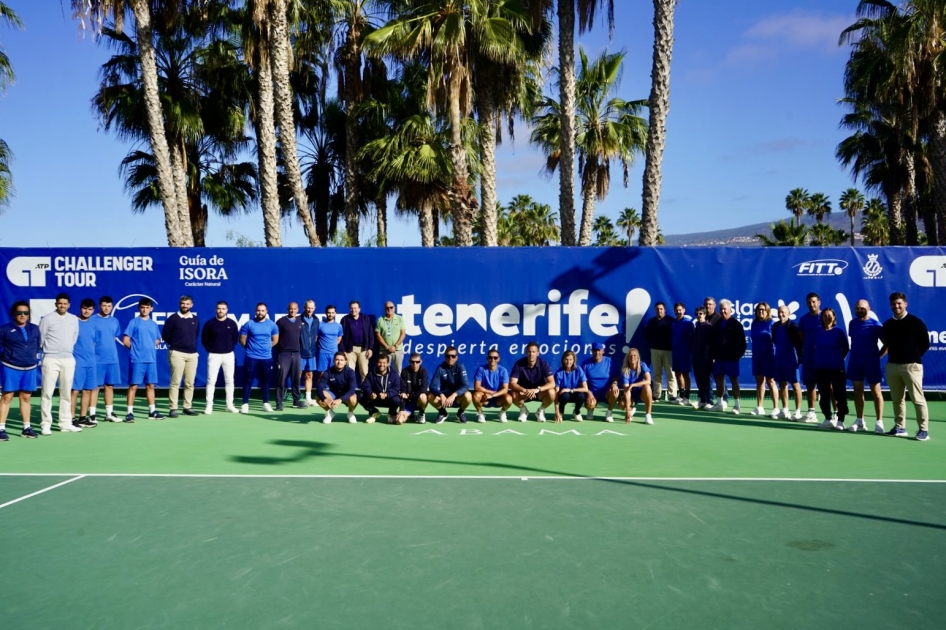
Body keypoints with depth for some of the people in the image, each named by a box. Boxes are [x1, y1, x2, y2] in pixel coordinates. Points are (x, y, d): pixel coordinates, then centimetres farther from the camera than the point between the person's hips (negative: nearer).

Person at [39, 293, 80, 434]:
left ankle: (66, 424, 12)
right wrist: (50, 349, 9)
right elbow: (40, 339, 1)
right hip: (51, 359, -4)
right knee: (47, 393, -3)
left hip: (69, 360, 4)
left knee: (66, 393, 7)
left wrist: (68, 349, 14)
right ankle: (45, 424, 0)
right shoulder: (47, 319, -3)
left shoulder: (74, 319, 10)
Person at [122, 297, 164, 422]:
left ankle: (152, 411, 15)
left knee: (150, 385, 9)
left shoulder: (154, 324, 13)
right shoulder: (133, 323, -2)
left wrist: (150, 348, 8)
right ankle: (130, 412, -1)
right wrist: (135, 348, 3)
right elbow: (125, 340, -5)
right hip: (137, 360, -5)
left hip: (151, 360, 5)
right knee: (133, 385, -4)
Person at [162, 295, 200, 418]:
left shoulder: (195, 319, 12)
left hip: (192, 354, 4)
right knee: (175, 382, -5)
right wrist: (174, 344, 9)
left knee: (190, 383, 6)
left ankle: (187, 407, 13)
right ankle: (172, 408, -3)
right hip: (177, 353, -4)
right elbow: (165, 335, 4)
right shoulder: (173, 318, -1)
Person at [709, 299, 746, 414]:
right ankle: (719, 403, 18)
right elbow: (714, 340, 14)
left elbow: (742, 342, -7)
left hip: (731, 357, -6)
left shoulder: (736, 324, -5)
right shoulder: (718, 324, 12)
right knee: (719, 379, 9)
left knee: (734, 380, 0)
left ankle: (736, 405, 4)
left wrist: (738, 355, -12)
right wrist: (714, 355, 7)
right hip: (719, 357, 6)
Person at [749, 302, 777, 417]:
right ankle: (759, 407, 15)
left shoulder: (771, 323, -6)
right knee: (759, 380, 10)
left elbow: (776, 339, -8)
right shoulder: (754, 323, 11)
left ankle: (776, 408, 2)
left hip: (768, 356, -6)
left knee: (770, 381, -3)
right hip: (757, 355, 6)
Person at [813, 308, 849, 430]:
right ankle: (828, 419, 17)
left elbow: (846, 348, 4)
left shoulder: (839, 331, -1)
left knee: (839, 394, -3)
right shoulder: (818, 333, 8)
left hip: (836, 368, -4)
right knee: (824, 394, 8)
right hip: (820, 368, 4)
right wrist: (815, 361, 6)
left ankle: (840, 421, 1)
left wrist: (839, 359, 0)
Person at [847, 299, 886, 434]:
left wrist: (878, 356, -6)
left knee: (875, 391, 0)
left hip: (871, 362, -5)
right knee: (858, 391, 8)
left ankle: (879, 422, 4)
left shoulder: (876, 325, -8)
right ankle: (859, 421, 14)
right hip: (855, 361, 5)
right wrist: (854, 353, 9)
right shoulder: (852, 323, 8)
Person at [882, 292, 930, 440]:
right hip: (892, 365, 6)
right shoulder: (887, 324, 11)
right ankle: (900, 427, 16)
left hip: (911, 365, -5)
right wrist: (894, 357, 10)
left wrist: (914, 356, 0)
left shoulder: (916, 322, -4)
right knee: (897, 399, 9)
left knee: (917, 399, -5)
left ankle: (924, 430, -2)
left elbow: (925, 343, -2)